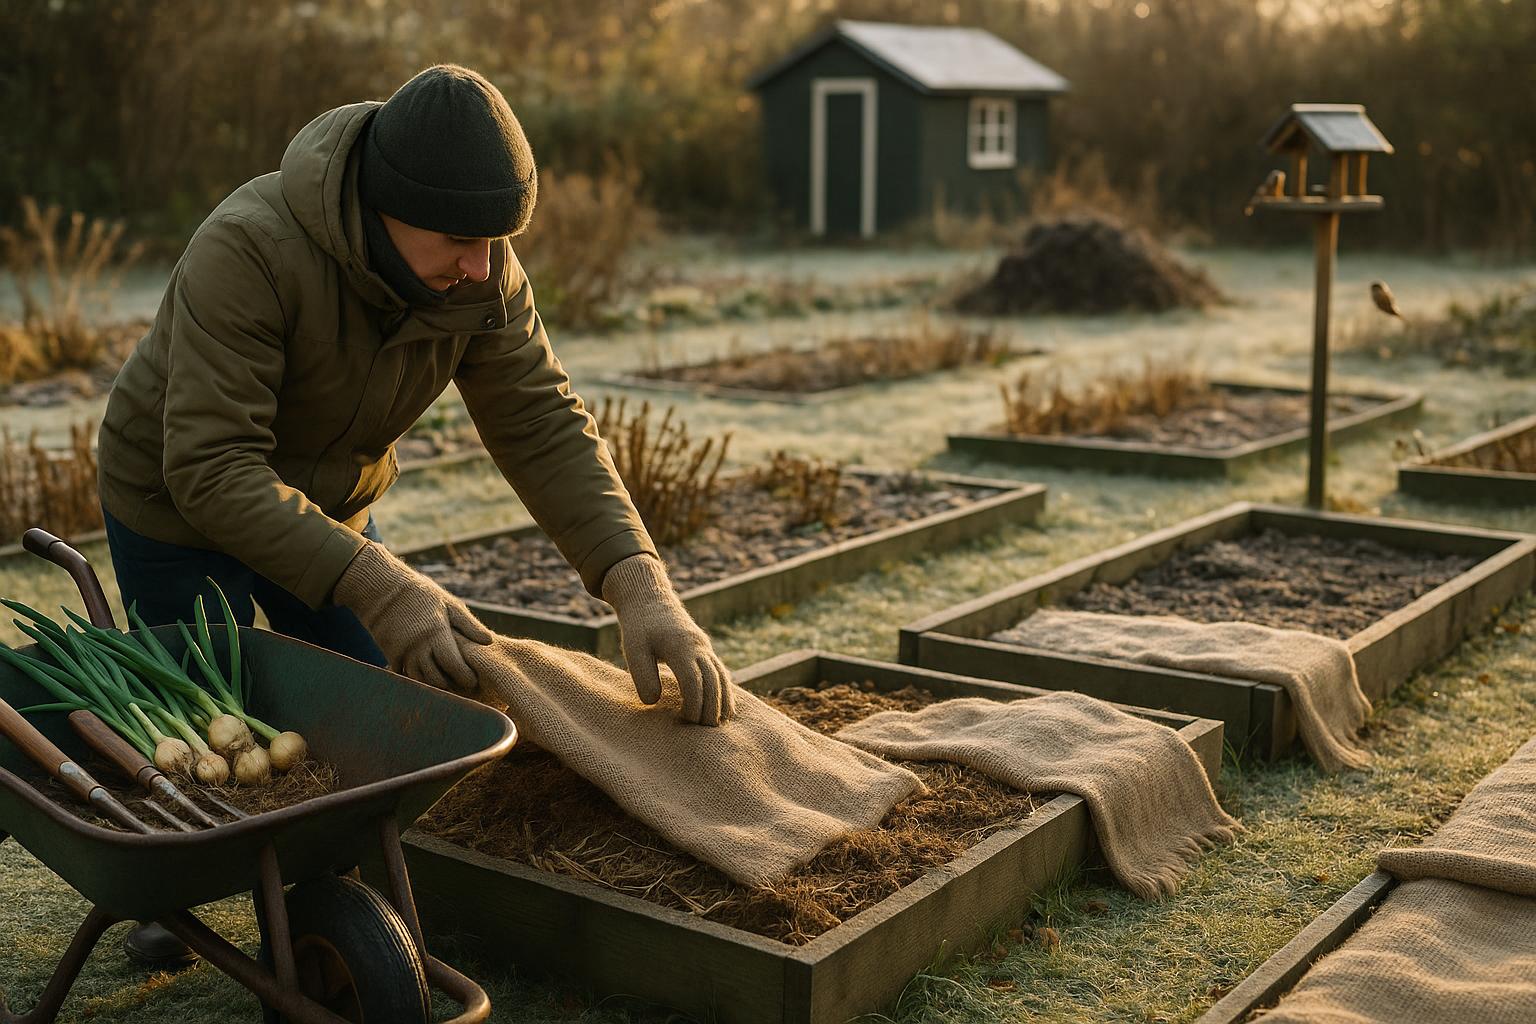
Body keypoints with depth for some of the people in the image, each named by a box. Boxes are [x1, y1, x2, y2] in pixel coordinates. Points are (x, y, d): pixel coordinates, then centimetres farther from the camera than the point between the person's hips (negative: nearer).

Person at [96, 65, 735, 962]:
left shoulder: (480, 272, -21)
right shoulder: (246, 251, -38)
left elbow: (546, 428, -22)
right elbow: (211, 470, -41)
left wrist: (642, 587, -35)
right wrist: (376, 585, -50)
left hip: (327, 501, 5)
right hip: (179, 502, -5)